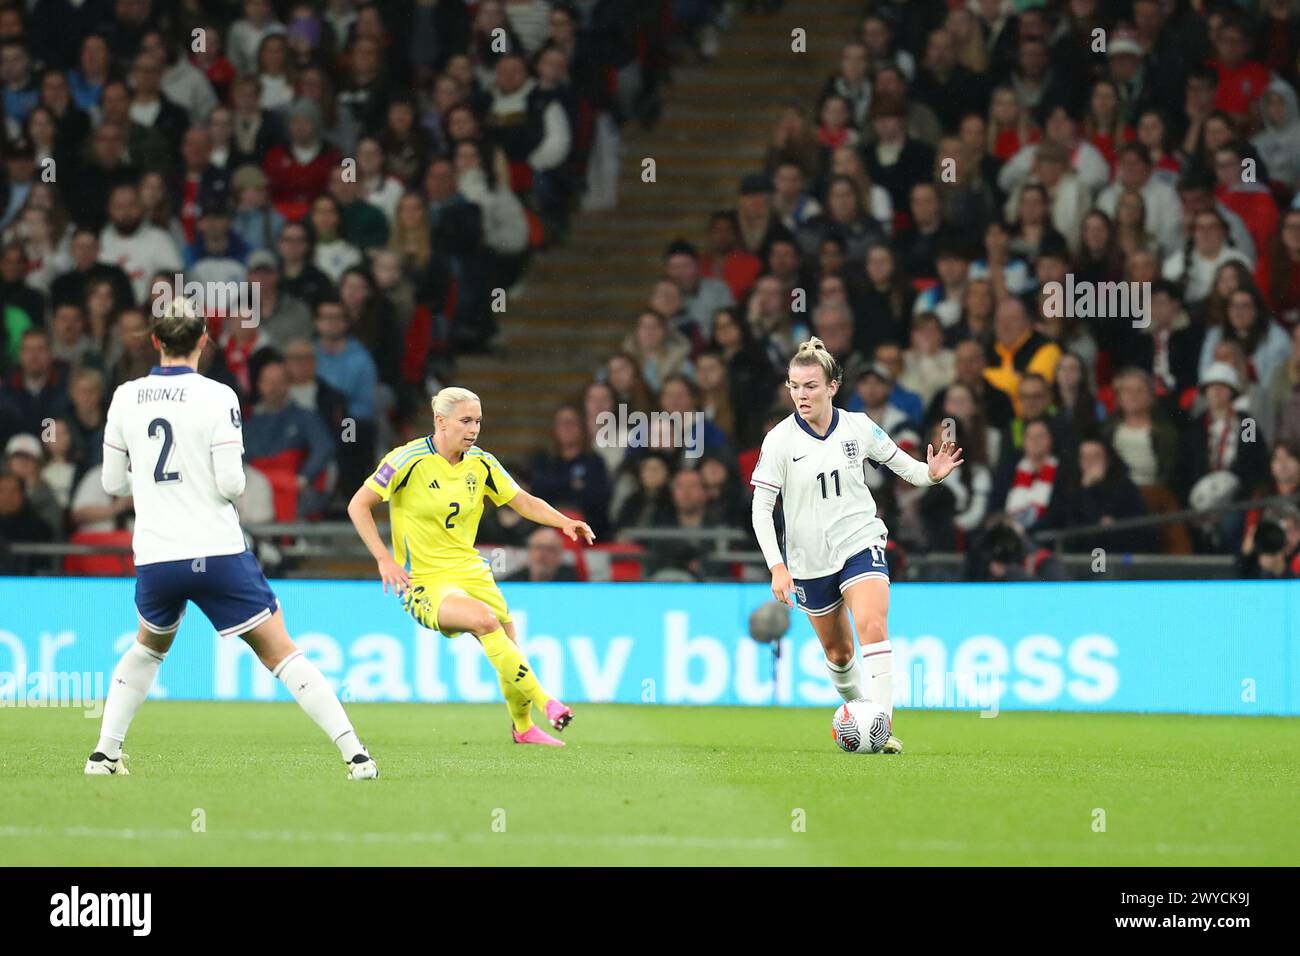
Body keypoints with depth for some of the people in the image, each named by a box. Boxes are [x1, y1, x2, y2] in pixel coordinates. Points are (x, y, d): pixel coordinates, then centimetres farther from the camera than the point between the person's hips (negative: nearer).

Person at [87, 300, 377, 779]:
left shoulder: (126, 398, 4)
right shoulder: (216, 397, -8)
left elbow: (113, 482, 11)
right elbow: (231, 484, -12)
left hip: (154, 557, 3)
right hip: (218, 554, -3)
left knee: (148, 648, 29)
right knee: (280, 653, 0)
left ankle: (105, 753, 22)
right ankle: (356, 755, -8)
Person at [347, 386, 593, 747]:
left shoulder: (481, 464, 3)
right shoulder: (408, 460, -13)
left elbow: (525, 502, 9)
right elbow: (358, 506, -8)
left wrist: (565, 522, -10)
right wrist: (384, 559, -16)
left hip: (469, 570, 6)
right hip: (423, 581, -6)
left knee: (509, 647, 4)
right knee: (485, 619, -31)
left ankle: (523, 726, 32)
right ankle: (542, 700, -26)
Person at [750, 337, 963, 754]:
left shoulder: (858, 427, -4)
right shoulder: (780, 441, -9)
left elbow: (899, 461, 9)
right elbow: (761, 507, -8)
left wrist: (931, 472, -14)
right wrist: (777, 566, -18)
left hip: (861, 543, -1)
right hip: (809, 559, 1)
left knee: (872, 626, -24)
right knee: (837, 650, 12)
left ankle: (883, 725, -29)